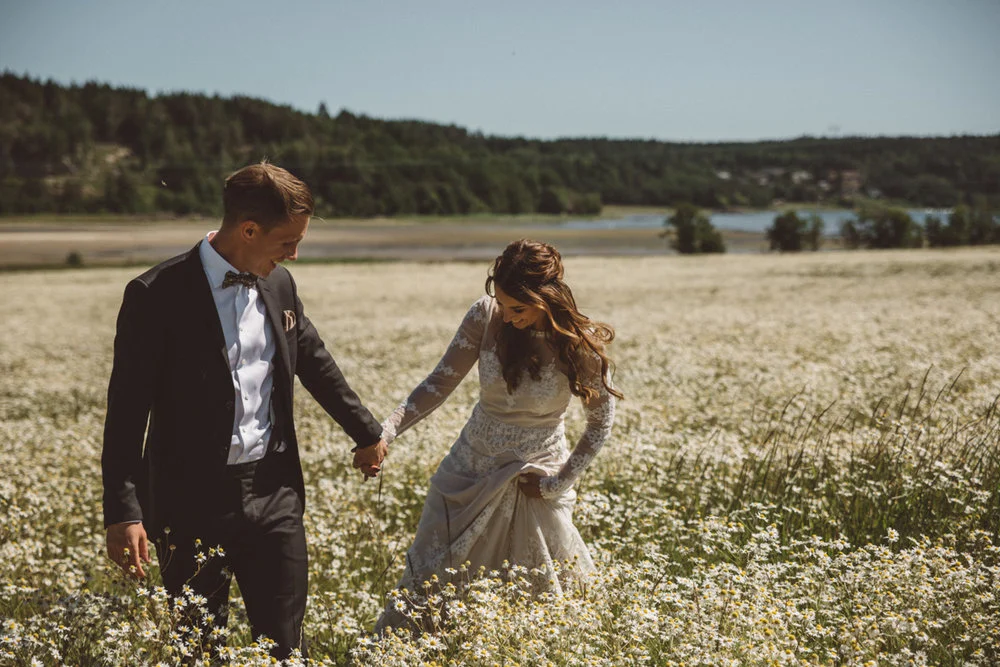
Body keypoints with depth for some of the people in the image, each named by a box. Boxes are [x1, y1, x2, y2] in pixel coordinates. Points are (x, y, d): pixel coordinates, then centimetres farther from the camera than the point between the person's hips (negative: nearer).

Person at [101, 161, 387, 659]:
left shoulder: (278, 284, 5)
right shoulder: (158, 296, -13)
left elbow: (316, 363, 21)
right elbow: (126, 411, -13)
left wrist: (367, 432, 29)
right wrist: (123, 512, -18)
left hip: (274, 492, 5)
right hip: (193, 501, -5)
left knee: (285, 644, 9)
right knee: (198, 649, 5)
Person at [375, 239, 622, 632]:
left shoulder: (582, 345, -18)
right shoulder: (486, 316, -14)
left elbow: (601, 423, -5)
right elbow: (440, 383, -9)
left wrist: (558, 483, -9)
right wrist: (385, 432, -21)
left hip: (534, 480, -2)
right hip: (471, 471, 2)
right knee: (425, 581, 11)